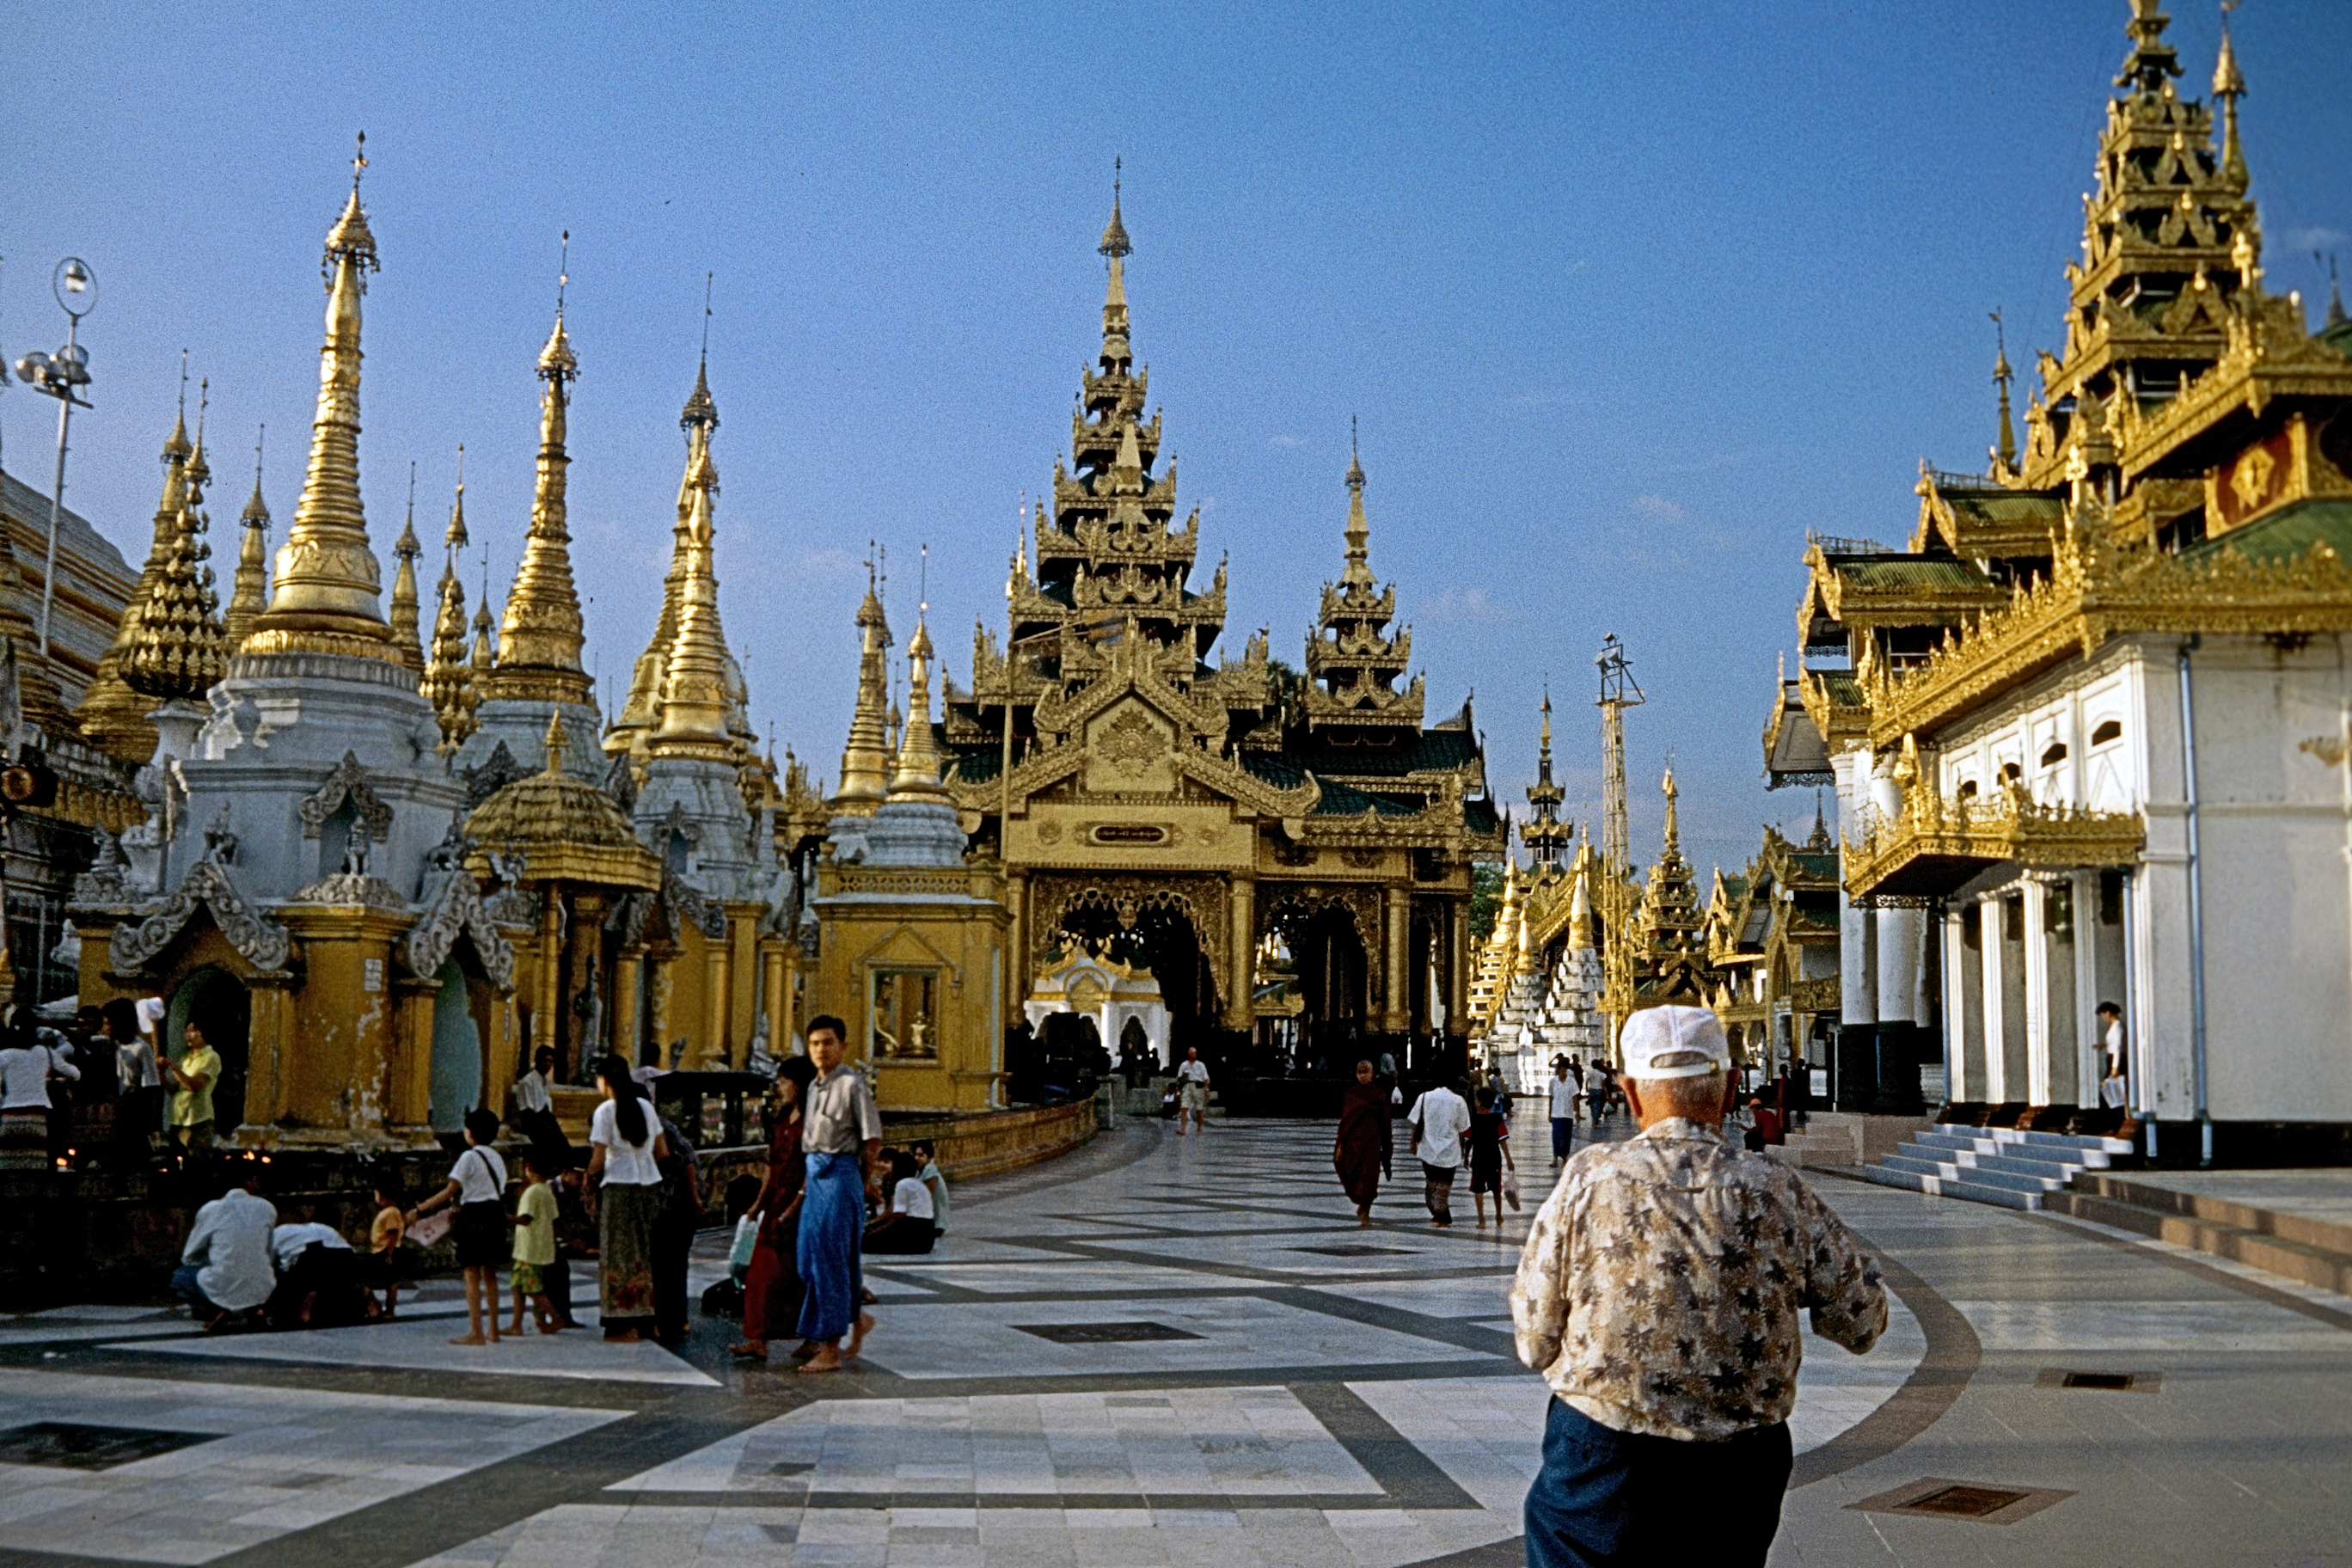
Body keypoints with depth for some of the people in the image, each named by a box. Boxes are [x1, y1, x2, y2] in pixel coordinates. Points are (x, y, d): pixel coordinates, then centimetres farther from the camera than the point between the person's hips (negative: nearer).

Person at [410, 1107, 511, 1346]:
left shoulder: (470, 1157, -8)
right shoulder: (496, 1157, 15)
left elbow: (450, 1192, -14)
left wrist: (419, 1210, -10)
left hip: (475, 1216, -8)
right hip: (496, 1215, 8)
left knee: (472, 1274, -6)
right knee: (489, 1274, 13)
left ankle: (476, 1333, -10)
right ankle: (492, 1330, 15)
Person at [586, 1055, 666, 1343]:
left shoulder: (606, 1111, -9)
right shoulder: (646, 1106, 8)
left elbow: (598, 1159, -12)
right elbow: (662, 1152, 10)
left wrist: (589, 1177, 6)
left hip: (619, 1187, -6)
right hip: (649, 1186, 6)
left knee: (620, 1255, 0)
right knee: (643, 1255, 12)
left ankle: (625, 1327, 0)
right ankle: (642, 1322, 16)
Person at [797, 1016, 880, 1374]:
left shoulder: (852, 1085, -10)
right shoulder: (815, 1087, 14)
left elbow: (873, 1141, -10)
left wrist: (856, 1180, -3)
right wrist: (808, 1181, 15)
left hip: (840, 1176, -8)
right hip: (816, 1177, 8)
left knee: (829, 1260, -7)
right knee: (807, 1259, 9)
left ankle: (830, 1350, -1)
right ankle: (857, 1317, 28)